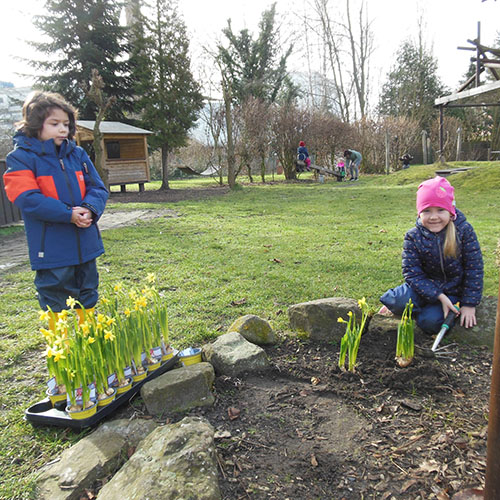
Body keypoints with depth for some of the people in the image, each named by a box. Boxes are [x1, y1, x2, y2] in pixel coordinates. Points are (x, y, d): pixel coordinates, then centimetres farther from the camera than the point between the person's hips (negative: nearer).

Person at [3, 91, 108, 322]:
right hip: (51, 249, -5)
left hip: (85, 244, 5)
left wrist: (89, 209, -17)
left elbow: (98, 188, 4)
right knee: (55, 302, 7)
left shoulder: (77, 154, 7)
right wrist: (68, 214, -25)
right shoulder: (21, 158, -7)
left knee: (87, 298, 19)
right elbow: (28, 199, -17)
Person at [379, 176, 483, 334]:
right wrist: (439, 296, -23)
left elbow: (474, 269, -7)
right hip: (426, 286, 1)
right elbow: (412, 273, -14)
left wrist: (469, 304, -8)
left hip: (453, 290, 0)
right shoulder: (413, 237, -11)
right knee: (399, 302, -30)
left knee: (430, 321, -25)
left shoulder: (464, 231, -11)